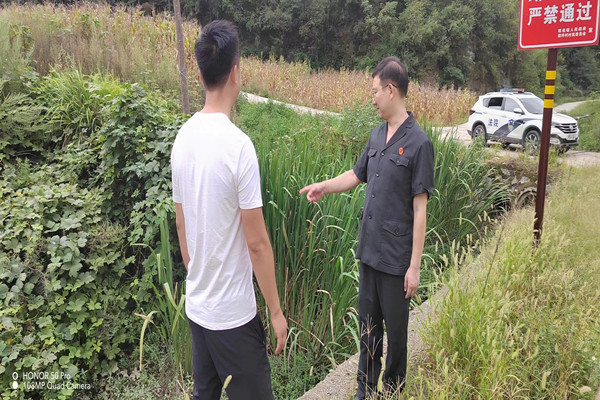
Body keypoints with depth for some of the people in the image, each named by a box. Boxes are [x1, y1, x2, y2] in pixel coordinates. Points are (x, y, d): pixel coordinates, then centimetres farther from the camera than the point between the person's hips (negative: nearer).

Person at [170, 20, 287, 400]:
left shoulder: (183, 137, -1)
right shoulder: (238, 145, -22)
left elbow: (181, 227, 8)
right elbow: (257, 242, -18)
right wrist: (276, 312, -7)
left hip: (196, 305, 7)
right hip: (233, 312, -7)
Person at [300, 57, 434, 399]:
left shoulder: (418, 142, -14)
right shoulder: (377, 135, 6)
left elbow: (420, 208, -15)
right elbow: (357, 175, 21)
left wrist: (415, 266, -14)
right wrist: (324, 186, 6)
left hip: (397, 258, -6)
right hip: (369, 251, 6)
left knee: (395, 329, 11)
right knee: (368, 325, 18)